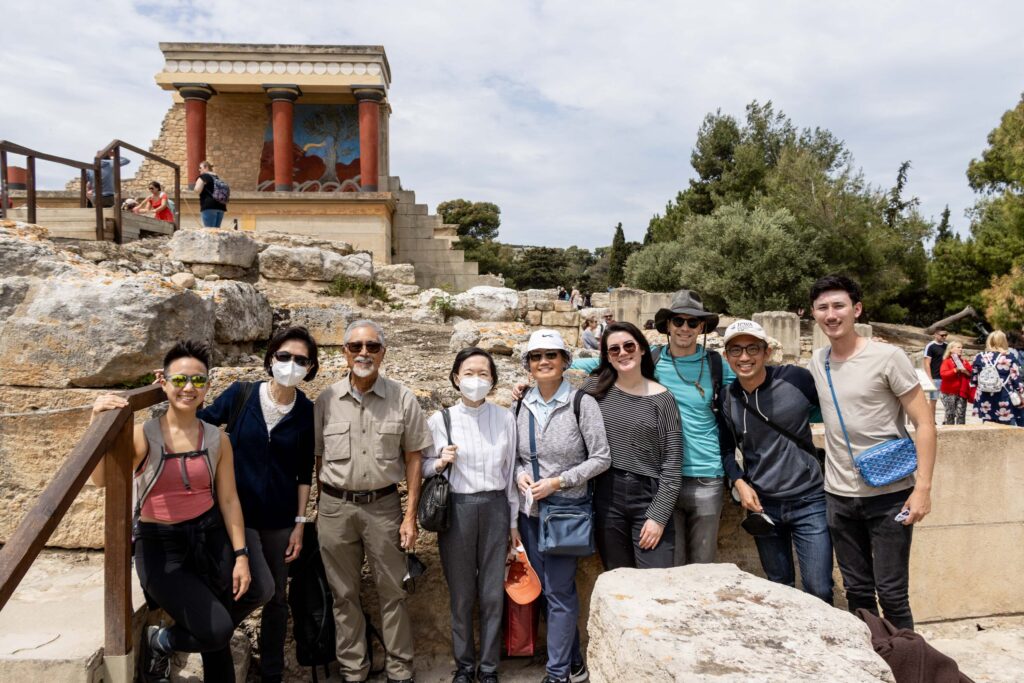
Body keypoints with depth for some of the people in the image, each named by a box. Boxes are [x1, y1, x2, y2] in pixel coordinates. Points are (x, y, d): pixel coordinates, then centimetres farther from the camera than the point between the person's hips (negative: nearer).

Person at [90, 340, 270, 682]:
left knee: (217, 639, 6)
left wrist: (240, 555, -1)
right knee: (218, 630, -13)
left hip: (210, 538, 4)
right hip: (159, 546, -3)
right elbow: (101, 479, -26)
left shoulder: (217, 439, -1)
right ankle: (157, 642, 18)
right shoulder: (142, 435, -10)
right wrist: (98, 422, -39)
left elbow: (228, 499, 2)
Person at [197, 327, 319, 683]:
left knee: (277, 597, 12)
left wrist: (299, 523, -1)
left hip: (280, 517, 2)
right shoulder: (240, 394, -9)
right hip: (237, 510, -2)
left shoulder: (307, 412, -6)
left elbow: (304, 472, -1)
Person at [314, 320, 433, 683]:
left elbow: (413, 459, -1)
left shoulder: (403, 400, -4)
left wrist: (410, 516, -3)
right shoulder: (326, 400, -1)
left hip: (383, 505, -1)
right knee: (344, 593, 14)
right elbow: (318, 458, 5)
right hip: (335, 506, 1)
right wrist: (323, 509, 2)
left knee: (392, 591, 8)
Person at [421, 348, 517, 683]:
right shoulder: (439, 420, -3)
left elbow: (510, 471, 6)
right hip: (456, 509, -1)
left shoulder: (505, 418, 1)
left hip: (495, 507, 1)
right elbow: (423, 467, 7)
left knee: (493, 593, 7)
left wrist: (514, 520, 9)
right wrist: (440, 463, -15)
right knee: (461, 594, 10)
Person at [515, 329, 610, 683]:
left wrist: (559, 482, -17)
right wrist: (520, 475, -9)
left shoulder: (581, 403, -11)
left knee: (559, 592, 1)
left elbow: (601, 458, -10)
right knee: (550, 589, 15)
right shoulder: (522, 404, 2)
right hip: (529, 510, 5)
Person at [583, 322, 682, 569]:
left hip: (650, 497, -2)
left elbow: (673, 464, -5)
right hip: (607, 497, 2)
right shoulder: (596, 388, 3)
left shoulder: (661, 398, -4)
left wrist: (659, 516, -9)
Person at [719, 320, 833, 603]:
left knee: (819, 591, 1)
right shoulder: (727, 400, -3)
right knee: (779, 588, 16)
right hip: (762, 505, 2)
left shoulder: (796, 378, -11)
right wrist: (739, 482, -4)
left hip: (808, 501, -2)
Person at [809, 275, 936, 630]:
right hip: (838, 496, 5)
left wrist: (922, 487, -16)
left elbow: (924, 424, -10)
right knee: (857, 591, 15)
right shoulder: (817, 361, 5)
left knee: (891, 593, 3)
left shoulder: (888, 357, -10)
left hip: (890, 494, -5)